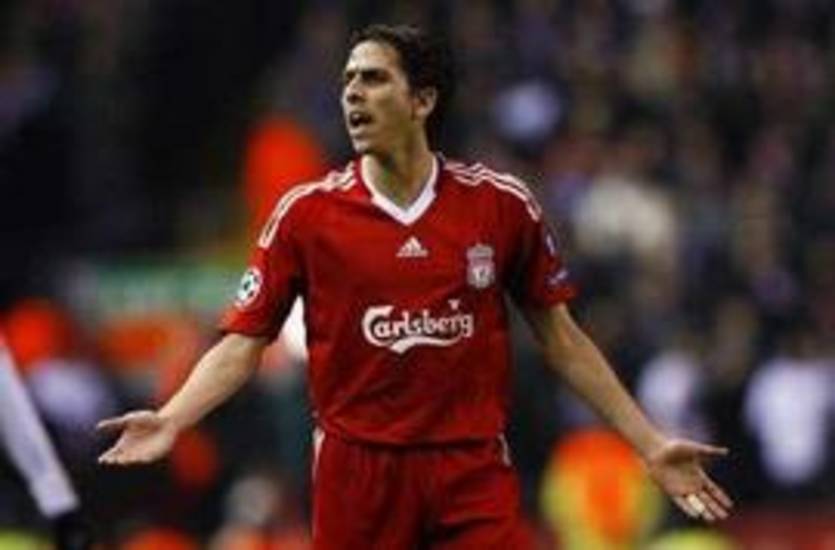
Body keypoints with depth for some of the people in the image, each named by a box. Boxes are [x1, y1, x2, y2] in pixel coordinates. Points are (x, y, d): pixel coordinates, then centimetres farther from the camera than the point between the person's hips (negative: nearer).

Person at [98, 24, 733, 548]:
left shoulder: (502, 204, 1)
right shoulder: (305, 212, 0)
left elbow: (561, 340, 10)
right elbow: (243, 343, 0)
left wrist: (650, 444, 8)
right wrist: (170, 420, -17)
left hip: (476, 479, 0)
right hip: (356, 474, 0)